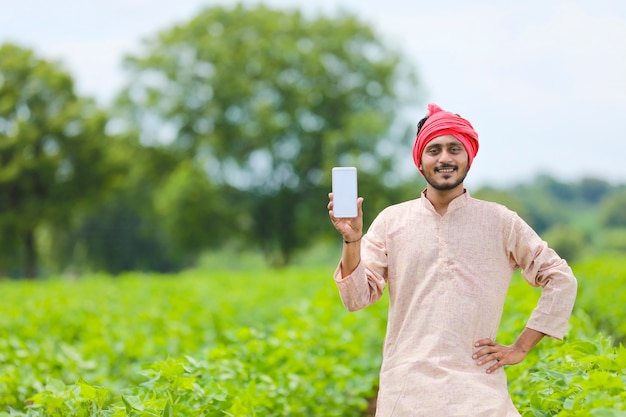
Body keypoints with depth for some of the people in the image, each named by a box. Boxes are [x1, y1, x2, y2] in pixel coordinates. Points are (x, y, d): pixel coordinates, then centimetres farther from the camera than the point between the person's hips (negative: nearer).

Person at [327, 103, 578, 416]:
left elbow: (561, 279, 8)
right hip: (406, 388, 1)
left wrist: (521, 348, 3)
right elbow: (358, 297, 2)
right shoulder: (391, 220, 7)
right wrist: (351, 239, -14)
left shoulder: (500, 222, 4)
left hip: (477, 388, -1)